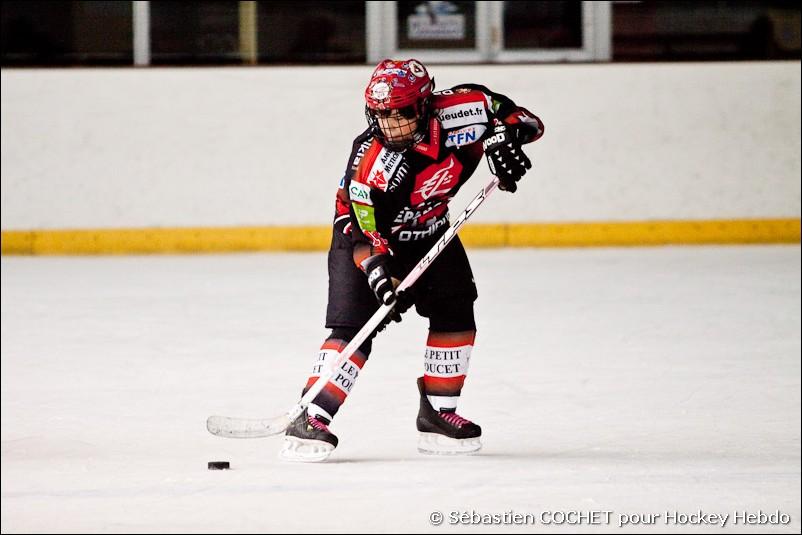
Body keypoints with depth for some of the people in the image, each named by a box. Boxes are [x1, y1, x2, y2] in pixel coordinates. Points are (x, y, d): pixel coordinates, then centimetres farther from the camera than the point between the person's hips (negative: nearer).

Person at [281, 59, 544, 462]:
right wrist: (380, 272, -43)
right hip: (365, 236, -5)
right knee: (353, 326, -18)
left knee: (455, 312, 0)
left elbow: (508, 112, -11)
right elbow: (366, 235, -30)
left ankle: (438, 413, 13)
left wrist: (504, 137, -31)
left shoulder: (453, 113, -25)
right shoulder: (370, 163, -34)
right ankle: (310, 420, -20)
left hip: (428, 231, 5)